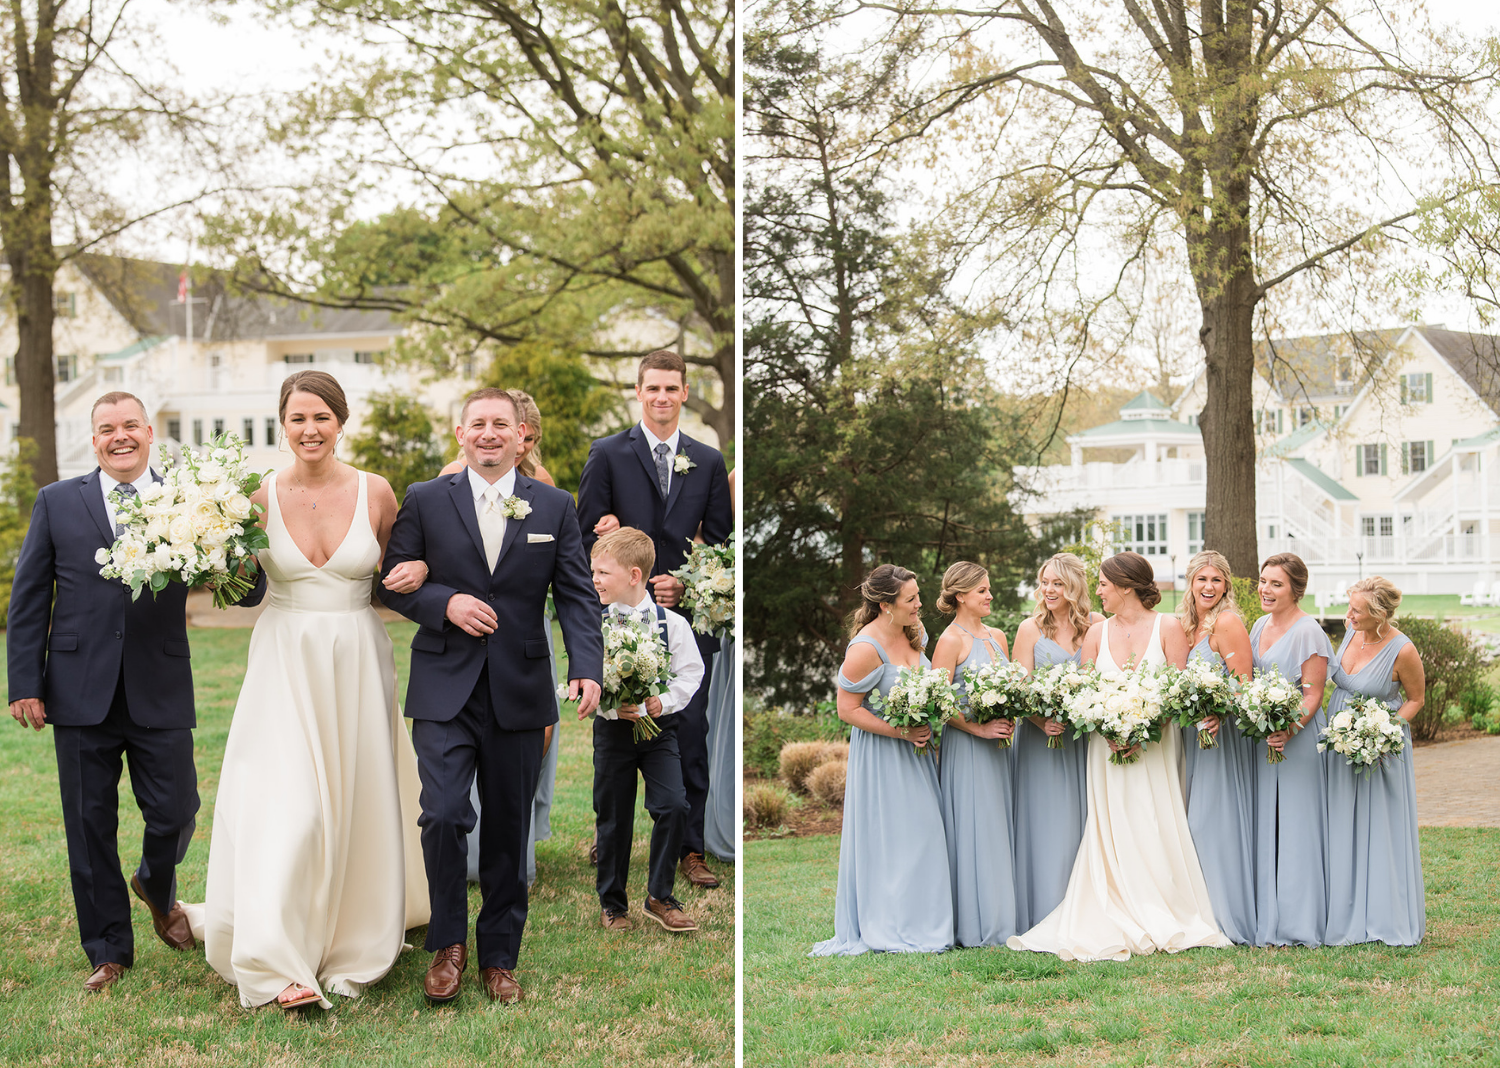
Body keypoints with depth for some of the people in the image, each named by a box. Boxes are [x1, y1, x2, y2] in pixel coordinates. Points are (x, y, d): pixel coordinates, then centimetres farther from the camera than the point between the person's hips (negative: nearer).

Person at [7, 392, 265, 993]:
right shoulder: (57, 503, 4)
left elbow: (250, 592, -3)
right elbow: (29, 599, 4)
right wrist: (25, 684, -2)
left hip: (161, 691, 0)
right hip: (81, 692, 0)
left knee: (175, 814, 2)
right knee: (91, 825, 7)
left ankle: (157, 888, 37)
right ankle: (109, 951, 23)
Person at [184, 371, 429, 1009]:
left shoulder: (375, 493, -3)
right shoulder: (262, 496, -2)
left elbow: (397, 571, 12)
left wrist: (414, 575, -10)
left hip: (357, 662, 1)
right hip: (284, 662, 0)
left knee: (356, 801, 7)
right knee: (283, 805, -8)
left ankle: (353, 946, 24)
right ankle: (279, 960, 0)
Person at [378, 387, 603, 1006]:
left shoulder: (554, 507, 6)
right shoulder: (424, 501, 4)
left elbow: (577, 596, 3)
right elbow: (394, 582, 6)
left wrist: (588, 668, -12)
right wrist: (445, 603, -14)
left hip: (518, 693, 1)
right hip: (445, 688, -1)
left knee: (509, 829, 7)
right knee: (443, 815, -13)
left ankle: (499, 958, 21)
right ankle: (448, 943, 8)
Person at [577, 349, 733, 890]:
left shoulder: (708, 461, 12)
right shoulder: (607, 454, 4)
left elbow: (720, 540, 11)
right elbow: (587, 536, 0)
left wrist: (685, 584, -6)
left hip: (689, 613, 1)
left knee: (691, 732, -1)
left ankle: (691, 850, 7)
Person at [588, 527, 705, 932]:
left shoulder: (673, 624, -6)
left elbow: (690, 673, -2)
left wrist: (663, 702, -17)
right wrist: (613, 709, -21)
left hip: (659, 729, 0)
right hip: (612, 729, 0)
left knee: (673, 807, -14)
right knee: (613, 818, 6)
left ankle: (659, 898, 2)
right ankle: (612, 904, 22)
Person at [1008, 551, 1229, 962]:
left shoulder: (1168, 628, 0)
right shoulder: (1097, 633, 9)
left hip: (1155, 743, -3)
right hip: (1109, 743, 3)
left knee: (1156, 830, -4)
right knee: (1113, 832, -3)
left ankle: (1163, 920, 4)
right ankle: (1122, 924, 0)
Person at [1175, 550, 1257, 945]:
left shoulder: (1228, 622, -11)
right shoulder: (1186, 625, 13)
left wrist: (1218, 714, -29)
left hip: (1223, 734, -8)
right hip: (1193, 735, 8)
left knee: (1215, 820, -6)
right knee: (1196, 820, 10)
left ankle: (1230, 917, 1)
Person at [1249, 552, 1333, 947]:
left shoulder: (1307, 632, -11)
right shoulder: (1260, 626, 12)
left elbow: (1313, 694, -14)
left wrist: (1290, 730, -28)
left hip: (1297, 739, -8)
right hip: (1262, 736, 8)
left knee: (1294, 827, -3)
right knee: (1265, 827, 9)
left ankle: (1297, 922, 3)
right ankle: (1268, 918, 16)